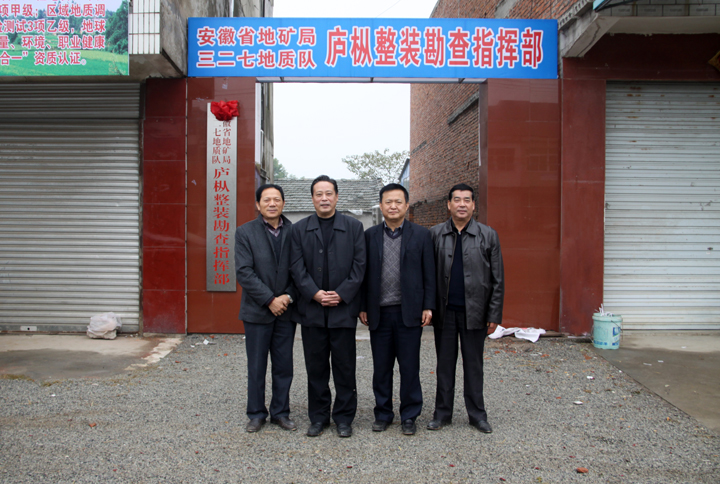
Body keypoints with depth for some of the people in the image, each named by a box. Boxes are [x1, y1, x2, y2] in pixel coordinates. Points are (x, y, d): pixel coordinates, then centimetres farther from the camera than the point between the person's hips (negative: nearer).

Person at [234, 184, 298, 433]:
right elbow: (244, 272, -9)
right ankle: (256, 414, 22)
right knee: (256, 367, 8)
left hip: (286, 310, 2)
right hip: (257, 310, -2)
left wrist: (288, 297, -11)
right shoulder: (245, 232, -1)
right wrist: (270, 299, -14)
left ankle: (280, 412, 24)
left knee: (284, 366, 9)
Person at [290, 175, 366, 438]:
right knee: (315, 367, 9)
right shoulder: (299, 229, 8)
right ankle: (318, 417, 22)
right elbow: (297, 266, 1)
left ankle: (344, 417, 18)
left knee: (344, 366, 5)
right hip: (311, 308, 1)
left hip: (343, 308, -1)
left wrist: (342, 294, -10)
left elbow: (359, 264, 0)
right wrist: (314, 293, -11)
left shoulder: (354, 226, 5)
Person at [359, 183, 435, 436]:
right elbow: (363, 273, 6)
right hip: (379, 313, 1)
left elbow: (429, 274, 2)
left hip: (409, 312, -1)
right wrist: (362, 307, 2)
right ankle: (383, 413, 25)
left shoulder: (421, 235, 3)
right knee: (381, 368, 10)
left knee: (410, 367, 6)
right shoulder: (370, 235, 6)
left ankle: (409, 416, 21)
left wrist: (428, 306, -3)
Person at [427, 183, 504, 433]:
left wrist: (494, 314, -2)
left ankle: (477, 415, 23)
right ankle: (442, 413, 22)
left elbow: (497, 279, 2)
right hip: (444, 311, 1)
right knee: (445, 364, 10)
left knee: (474, 364, 9)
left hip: (474, 311, 0)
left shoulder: (488, 235, 2)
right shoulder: (435, 234, 3)